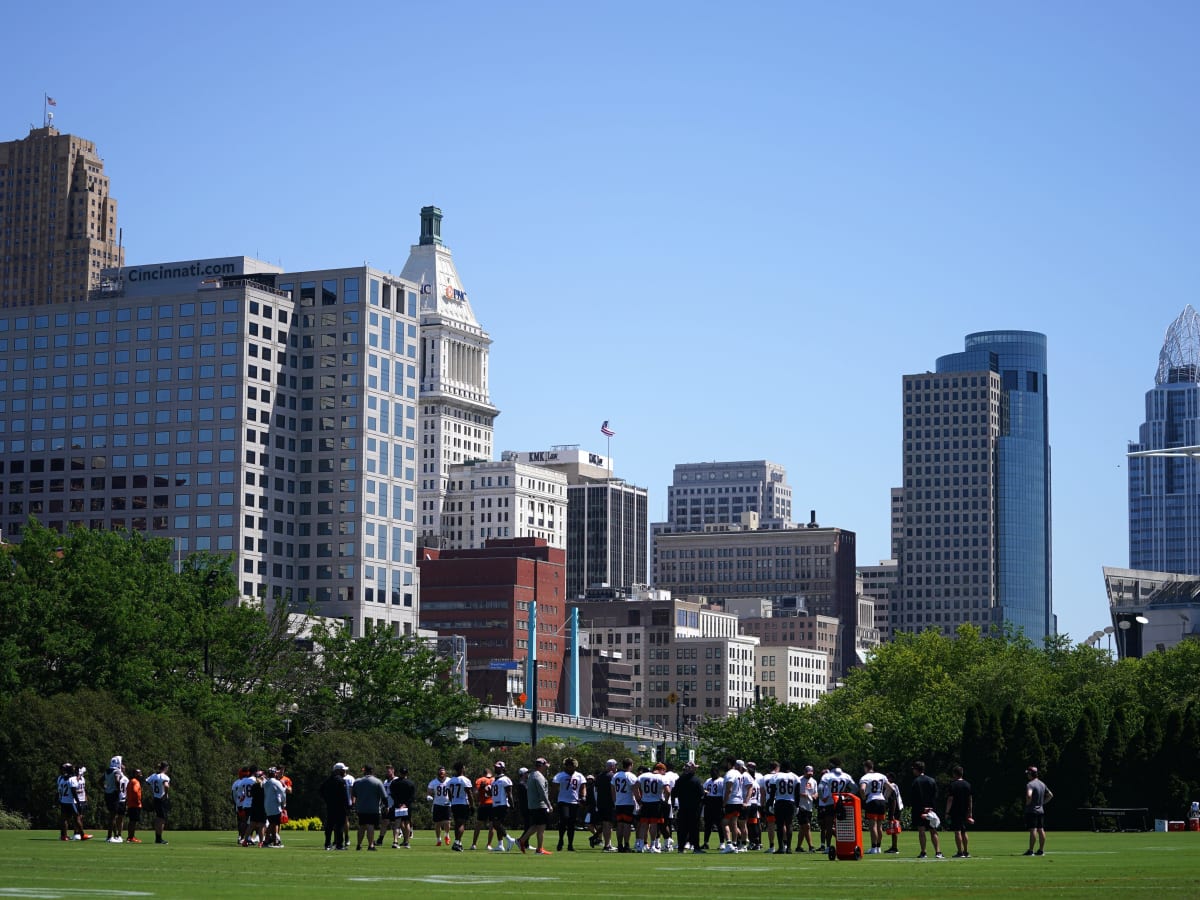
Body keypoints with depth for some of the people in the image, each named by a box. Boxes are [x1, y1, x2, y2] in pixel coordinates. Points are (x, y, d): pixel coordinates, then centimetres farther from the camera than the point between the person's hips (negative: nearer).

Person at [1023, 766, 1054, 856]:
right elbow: (1050, 795, 20)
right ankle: (1041, 850, 13)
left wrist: (1028, 804, -15)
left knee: (1033, 830, -9)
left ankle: (1031, 851, -8)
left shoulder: (1030, 784, -14)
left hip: (1031, 811, -8)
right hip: (1041, 810, 8)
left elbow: (1029, 795, -32)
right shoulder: (1042, 784, 12)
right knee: (1041, 830, 9)